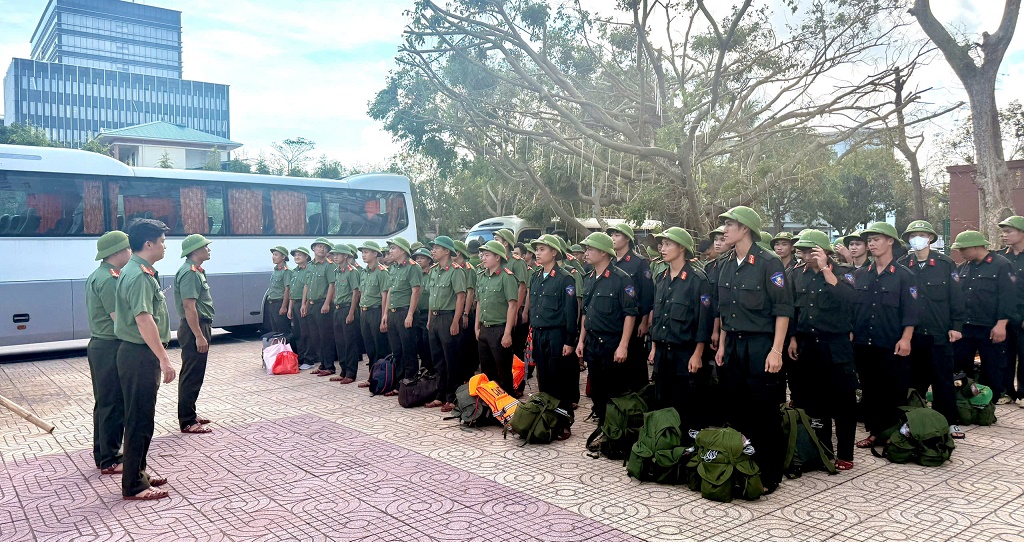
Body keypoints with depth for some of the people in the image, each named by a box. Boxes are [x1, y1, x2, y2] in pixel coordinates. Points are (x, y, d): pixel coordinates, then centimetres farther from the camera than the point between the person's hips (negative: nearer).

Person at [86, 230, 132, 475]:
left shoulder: (98, 275, 13)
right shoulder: (109, 279, -19)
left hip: (100, 345, 11)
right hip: (111, 348, -11)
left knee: (104, 403, 17)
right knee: (114, 405, -2)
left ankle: (102, 454, 27)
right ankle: (109, 461, 7)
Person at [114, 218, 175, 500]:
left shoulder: (138, 271, 13)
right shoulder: (139, 275, -19)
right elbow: (144, 320, -27)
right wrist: (164, 359, -26)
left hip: (140, 353, 10)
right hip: (140, 354, -10)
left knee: (142, 416, 18)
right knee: (140, 419, -2)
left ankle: (138, 472, 30)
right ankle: (133, 485, 8)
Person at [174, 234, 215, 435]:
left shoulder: (197, 271, 14)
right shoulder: (189, 272, -17)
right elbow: (189, 306, -23)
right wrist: (199, 335, -24)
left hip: (200, 326, 11)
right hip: (194, 328, -11)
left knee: (194, 374, 17)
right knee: (192, 375, -4)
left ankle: (190, 414, 28)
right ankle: (187, 422, 2)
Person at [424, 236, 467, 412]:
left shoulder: (455, 270, -11)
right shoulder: (433, 271, 13)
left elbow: (461, 297, -15)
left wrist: (455, 323, -18)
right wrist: (429, 320, 15)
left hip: (448, 318, -8)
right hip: (434, 319, 8)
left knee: (451, 361, -1)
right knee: (438, 360, 13)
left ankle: (452, 399, 7)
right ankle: (441, 396, 24)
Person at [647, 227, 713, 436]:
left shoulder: (697, 278, -10)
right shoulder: (660, 278, 10)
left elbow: (704, 319, -12)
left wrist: (697, 355, -14)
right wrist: (654, 347, 14)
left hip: (686, 354, -6)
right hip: (663, 353, 6)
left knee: (687, 409, 2)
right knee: (663, 405, 12)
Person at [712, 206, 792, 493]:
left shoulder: (769, 262, -11)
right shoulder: (726, 264, 9)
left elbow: (783, 308, -13)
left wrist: (776, 350, -16)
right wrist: (722, 345, 13)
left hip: (760, 346, -6)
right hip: (733, 344, 6)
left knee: (764, 413, 2)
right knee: (735, 410, 12)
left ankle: (769, 475, 15)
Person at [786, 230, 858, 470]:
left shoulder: (841, 272, -3)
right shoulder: (797, 274, 7)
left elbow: (846, 297, -23)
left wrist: (825, 269, -21)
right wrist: (793, 338, 8)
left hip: (836, 344, -4)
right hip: (807, 344, 4)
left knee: (843, 400, 0)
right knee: (813, 399, 10)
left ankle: (844, 455, 10)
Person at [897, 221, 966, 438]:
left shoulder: (945, 264, -1)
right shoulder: (902, 265, 2)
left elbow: (956, 297, 0)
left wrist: (956, 326, -4)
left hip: (939, 333, -1)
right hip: (912, 333, 2)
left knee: (943, 379, 6)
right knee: (914, 379, 11)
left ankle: (949, 422, 18)